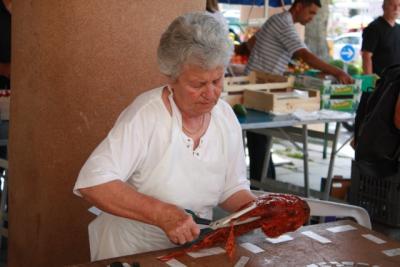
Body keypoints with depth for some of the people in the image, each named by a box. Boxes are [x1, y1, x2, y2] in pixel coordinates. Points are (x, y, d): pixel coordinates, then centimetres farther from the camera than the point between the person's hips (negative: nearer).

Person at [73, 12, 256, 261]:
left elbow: (232, 188, 6)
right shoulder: (146, 114, -21)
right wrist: (162, 214, -33)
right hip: (130, 251, -4)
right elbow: (92, 183, -27)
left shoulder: (225, 116, -4)